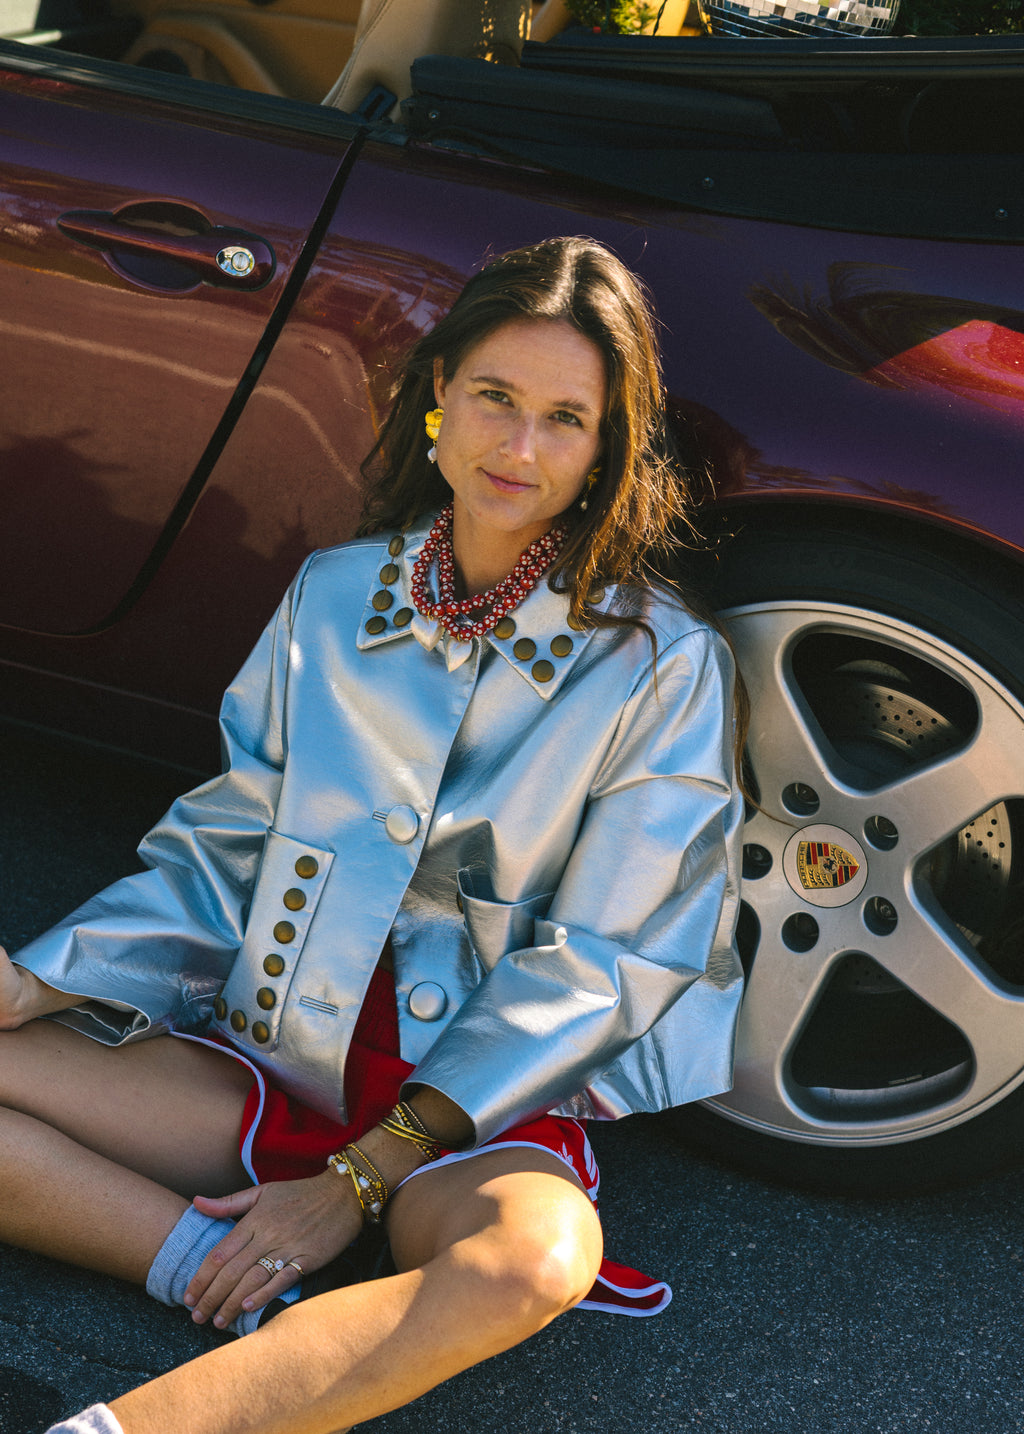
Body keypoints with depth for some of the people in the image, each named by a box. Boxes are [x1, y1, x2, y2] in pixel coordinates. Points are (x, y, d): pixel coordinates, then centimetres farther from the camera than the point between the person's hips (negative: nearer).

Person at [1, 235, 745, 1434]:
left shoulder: (660, 664, -6)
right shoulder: (334, 596, 6)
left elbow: (593, 970, -8)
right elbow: (223, 853, 11)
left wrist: (361, 1179, -13)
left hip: (482, 1111, -3)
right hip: (275, 1060, 4)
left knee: (540, 1256, -39)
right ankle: (276, 1304, -23)